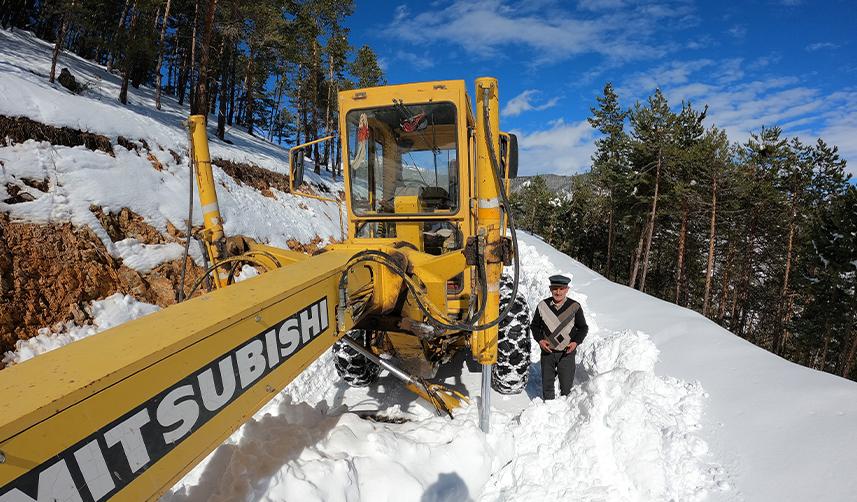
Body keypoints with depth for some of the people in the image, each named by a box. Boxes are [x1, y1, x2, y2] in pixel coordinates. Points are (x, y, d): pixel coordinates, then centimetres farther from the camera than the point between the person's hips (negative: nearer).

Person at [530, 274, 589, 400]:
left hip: (567, 352, -1)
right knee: (547, 383, 12)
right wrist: (540, 340, -8)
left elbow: (583, 328, 5)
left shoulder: (574, 307, -6)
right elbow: (534, 325, 8)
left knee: (566, 384, 5)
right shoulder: (542, 306, -3)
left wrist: (576, 342, -11)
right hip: (547, 352, 1)